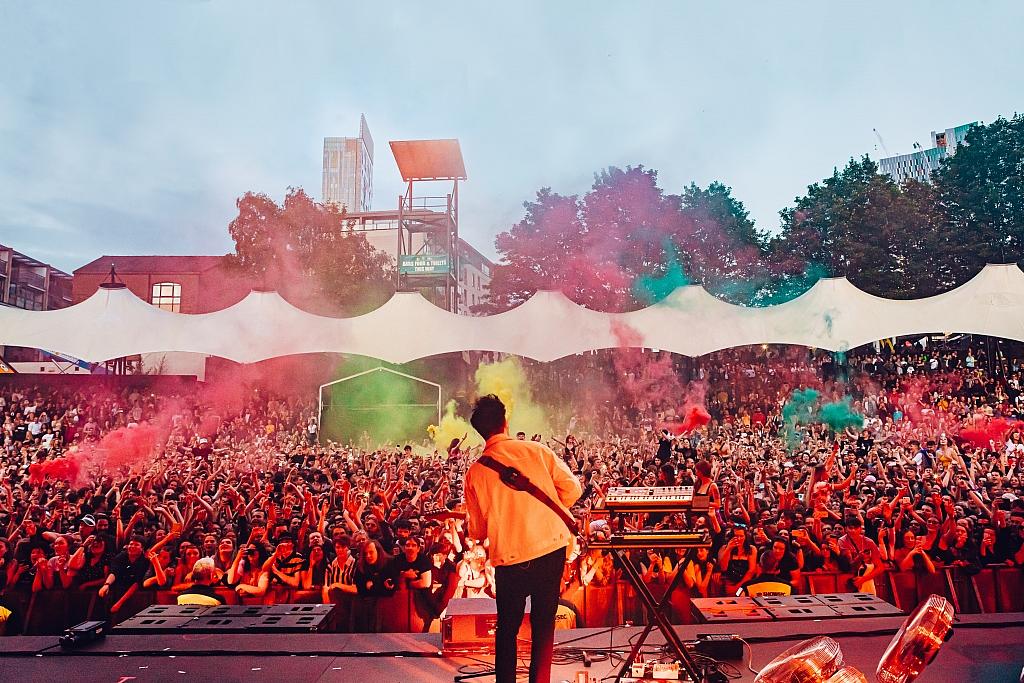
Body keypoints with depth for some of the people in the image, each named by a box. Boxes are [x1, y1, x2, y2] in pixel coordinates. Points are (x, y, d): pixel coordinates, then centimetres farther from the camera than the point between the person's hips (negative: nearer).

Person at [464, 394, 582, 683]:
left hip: (509, 559, 0)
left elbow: (477, 531, 3)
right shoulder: (536, 450, -4)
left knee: (507, 627, 19)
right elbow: (572, 488, -3)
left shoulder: (475, 472, -2)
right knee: (544, 622, 16)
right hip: (552, 548, 1)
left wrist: (471, 529, 26)